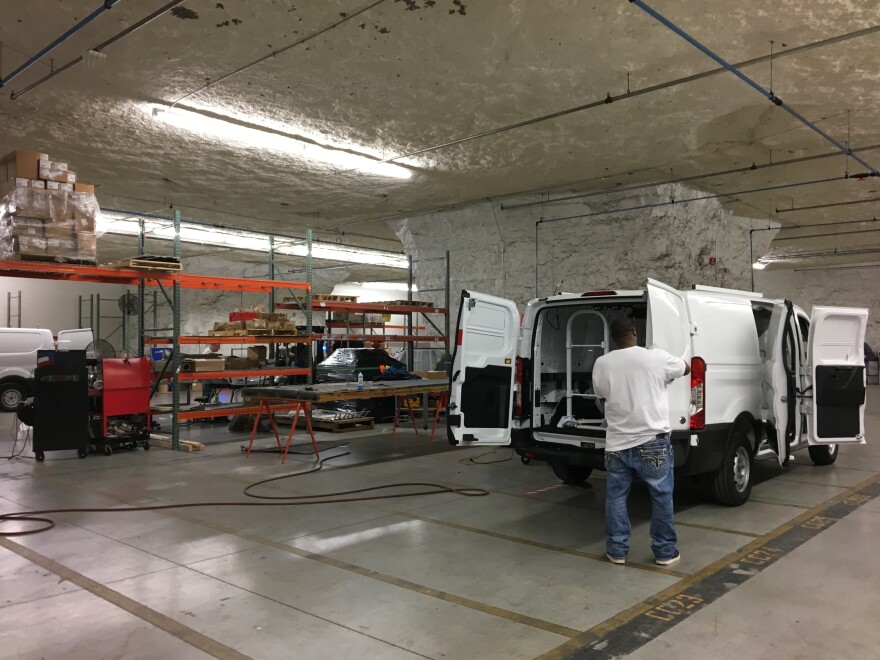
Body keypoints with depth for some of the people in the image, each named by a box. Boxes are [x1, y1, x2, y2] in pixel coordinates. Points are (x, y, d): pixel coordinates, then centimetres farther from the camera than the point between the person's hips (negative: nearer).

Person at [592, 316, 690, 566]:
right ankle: (665, 551, 18)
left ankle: (617, 550, 18)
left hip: (617, 444, 2)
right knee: (661, 497, 10)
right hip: (652, 442, -2)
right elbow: (686, 368, 13)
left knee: (616, 497, 12)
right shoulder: (656, 357, -6)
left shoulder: (602, 363, 0)